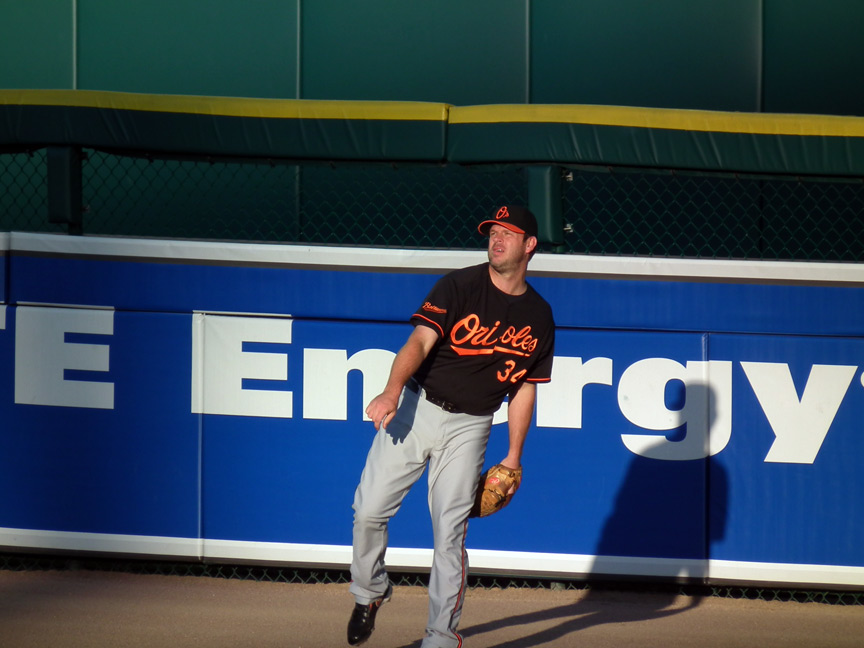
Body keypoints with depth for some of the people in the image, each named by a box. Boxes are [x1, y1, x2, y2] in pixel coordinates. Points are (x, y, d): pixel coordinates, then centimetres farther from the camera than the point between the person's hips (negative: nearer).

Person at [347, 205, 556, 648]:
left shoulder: (539, 318, 6)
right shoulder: (459, 287, -6)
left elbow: (524, 390, 13)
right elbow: (420, 341, -18)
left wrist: (514, 457, 8)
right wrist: (393, 391, -34)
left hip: (469, 428, 1)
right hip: (416, 408, -1)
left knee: (450, 533, -4)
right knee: (369, 510, -7)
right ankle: (369, 593, 20)